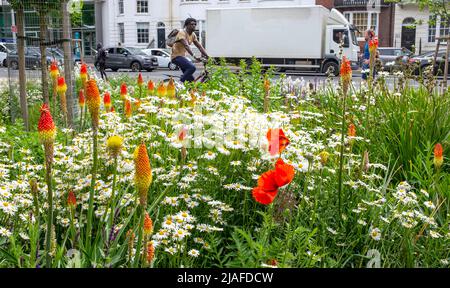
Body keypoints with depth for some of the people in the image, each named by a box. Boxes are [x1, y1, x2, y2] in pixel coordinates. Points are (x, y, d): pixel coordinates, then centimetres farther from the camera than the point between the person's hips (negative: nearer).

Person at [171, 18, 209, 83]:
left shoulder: (193, 35, 9)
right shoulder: (182, 32, -17)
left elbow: (200, 47, 7)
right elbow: (186, 46, -30)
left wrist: (207, 57, -5)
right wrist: (194, 56, -41)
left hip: (183, 56, 9)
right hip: (176, 56, -9)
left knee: (191, 79, 3)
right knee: (192, 67, -30)